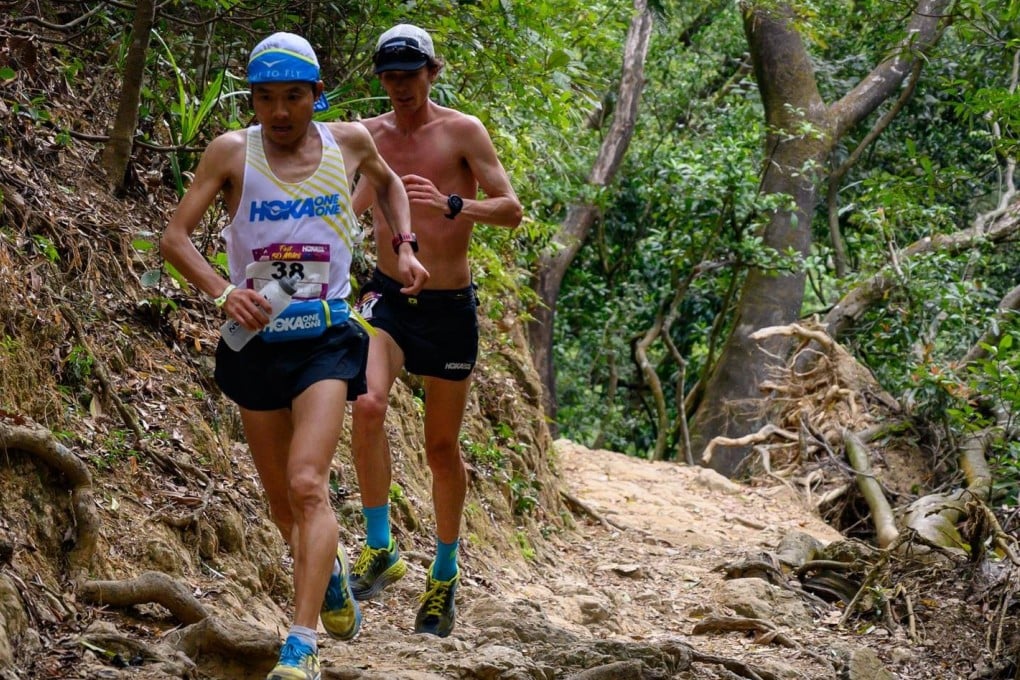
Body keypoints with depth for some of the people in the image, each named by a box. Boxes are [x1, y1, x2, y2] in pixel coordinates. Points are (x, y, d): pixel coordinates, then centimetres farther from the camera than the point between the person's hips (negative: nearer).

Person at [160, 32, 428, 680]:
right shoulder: (232, 152, -6)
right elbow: (175, 236, -8)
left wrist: (405, 250, 9)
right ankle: (329, 565, 46)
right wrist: (221, 290, -25)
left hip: (326, 340, -1)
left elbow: (388, 183, 24)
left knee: (308, 484, -19)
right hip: (257, 341, 1)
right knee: (282, 501, 13)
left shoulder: (349, 142, 0)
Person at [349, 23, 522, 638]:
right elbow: (351, 207, 18)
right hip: (387, 295, 2)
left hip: (450, 304, -2)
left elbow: (512, 209, -11)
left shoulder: (463, 132, -5)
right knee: (368, 404, -26)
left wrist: (452, 205, -28)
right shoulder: (369, 135, 5)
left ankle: (445, 575, 25)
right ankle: (380, 550, -16)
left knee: (442, 446, 8)